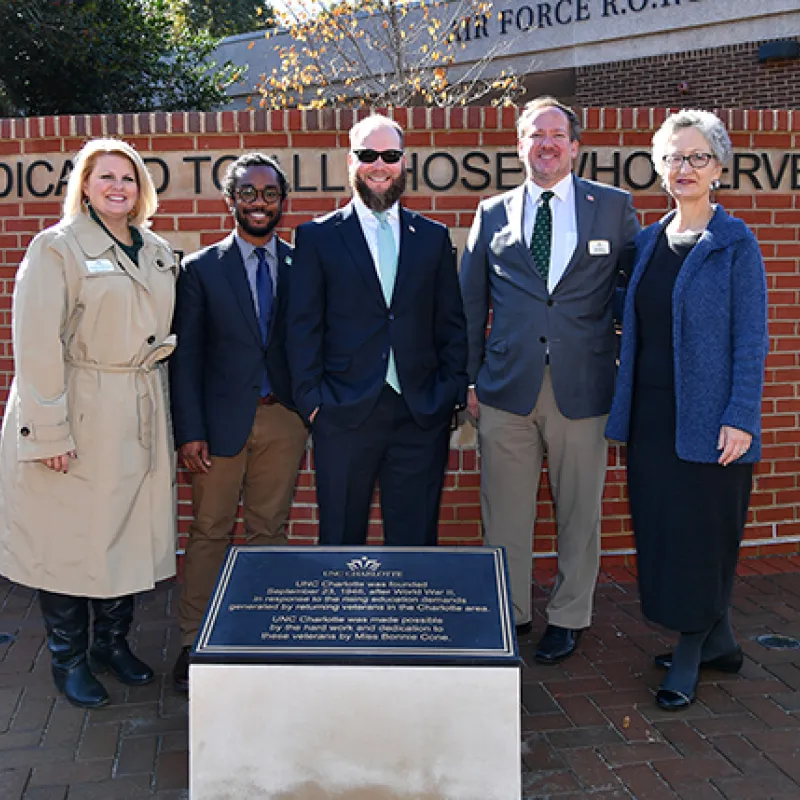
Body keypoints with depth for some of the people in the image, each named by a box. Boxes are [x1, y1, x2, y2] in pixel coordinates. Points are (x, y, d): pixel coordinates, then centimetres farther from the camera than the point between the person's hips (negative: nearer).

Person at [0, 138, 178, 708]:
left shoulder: (159, 252, 12)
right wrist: (48, 430, -17)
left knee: (130, 532, 12)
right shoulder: (57, 247, -6)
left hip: (140, 419, 6)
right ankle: (69, 660, 21)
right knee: (70, 538, 4)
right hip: (77, 419, -5)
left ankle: (113, 643, 30)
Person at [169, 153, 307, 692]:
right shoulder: (201, 269, 3)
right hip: (223, 419, -1)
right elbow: (185, 356, 0)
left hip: (284, 419, 1)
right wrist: (189, 431, -7)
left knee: (271, 529, 9)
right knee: (211, 531, 6)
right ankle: (195, 643, 18)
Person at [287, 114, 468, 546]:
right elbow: (303, 328, 1)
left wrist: (450, 394, 1)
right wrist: (311, 400, -6)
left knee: (415, 540, 8)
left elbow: (452, 324, 10)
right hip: (343, 414, -1)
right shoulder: (317, 236, 5)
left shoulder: (433, 236, 11)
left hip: (422, 414, 2)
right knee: (340, 541, 8)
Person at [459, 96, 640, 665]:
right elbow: (471, 304, 12)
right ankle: (509, 613, 25)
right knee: (505, 513, 7)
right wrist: (469, 380, 8)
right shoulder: (493, 214, 10)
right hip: (507, 388, 1)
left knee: (579, 511, 9)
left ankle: (568, 617, 27)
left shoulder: (615, 207, 6)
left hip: (583, 388, -1)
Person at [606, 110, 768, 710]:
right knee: (661, 528, 12)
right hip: (651, 412, 6)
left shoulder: (735, 243, -5)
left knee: (702, 535, 3)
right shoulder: (650, 241, 11)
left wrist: (741, 418, -16)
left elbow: (751, 338, -9)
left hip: (708, 416, -6)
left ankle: (689, 659, 19)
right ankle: (719, 640, 30)